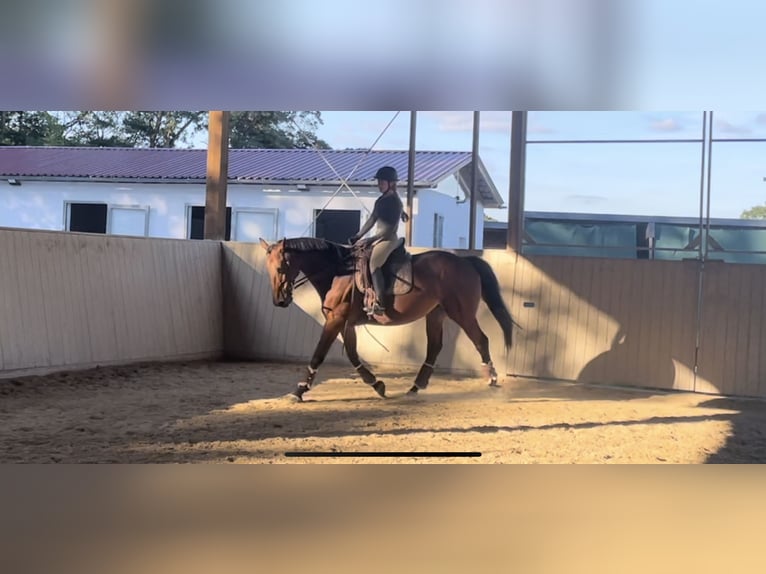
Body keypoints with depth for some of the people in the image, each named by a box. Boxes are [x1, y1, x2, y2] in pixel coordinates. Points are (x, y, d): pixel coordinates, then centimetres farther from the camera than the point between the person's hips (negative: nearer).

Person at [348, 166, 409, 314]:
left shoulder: (395, 202, -13)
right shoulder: (381, 201, 14)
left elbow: (389, 228, -18)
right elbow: (372, 220, 20)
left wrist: (369, 240, -18)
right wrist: (358, 237, 12)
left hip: (388, 239, -10)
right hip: (379, 238, 10)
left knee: (373, 263, -25)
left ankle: (379, 303, -33)